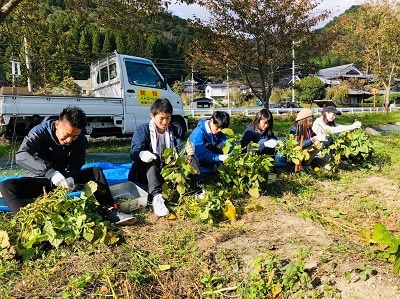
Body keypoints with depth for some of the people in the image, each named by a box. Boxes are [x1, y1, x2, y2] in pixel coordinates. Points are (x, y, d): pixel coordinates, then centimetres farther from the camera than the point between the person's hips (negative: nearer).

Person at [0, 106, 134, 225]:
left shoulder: (81, 140, -9)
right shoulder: (40, 132, -19)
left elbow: (75, 167, -11)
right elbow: (21, 155, -34)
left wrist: (69, 178, -37)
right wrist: (50, 171, -49)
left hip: (63, 179, 2)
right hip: (40, 180, -2)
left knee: (96, 171, -15)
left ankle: (109, 211, -26)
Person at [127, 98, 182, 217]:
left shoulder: (172, 129, 9)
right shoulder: (142, 130, -6)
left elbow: (180, 146, -4)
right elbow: (134, 152, -19)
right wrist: (142, 154, -45)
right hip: (145, 171, -3)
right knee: (151, 159, -36)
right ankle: (157, 197, -50)